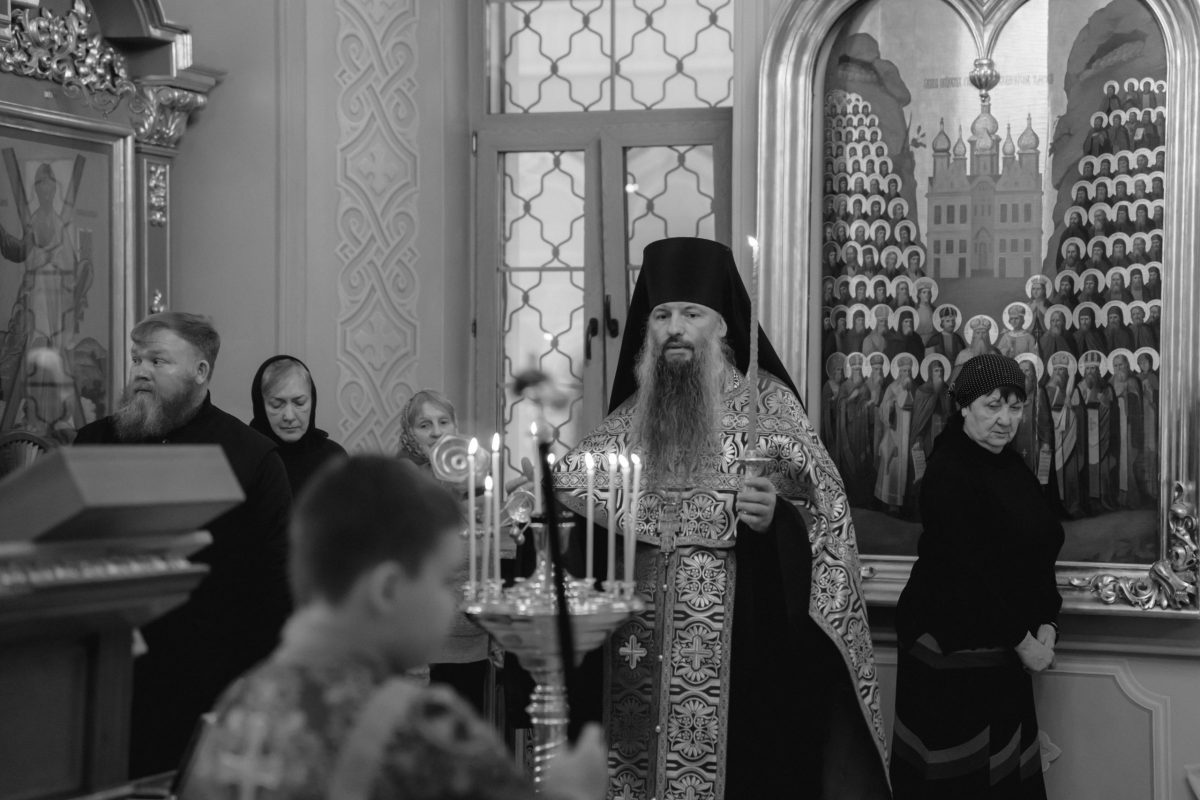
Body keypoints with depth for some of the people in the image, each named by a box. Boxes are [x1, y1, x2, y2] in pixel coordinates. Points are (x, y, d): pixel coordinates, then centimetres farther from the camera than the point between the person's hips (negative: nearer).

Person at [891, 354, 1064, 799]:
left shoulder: (1011, 467, 10)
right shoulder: (948, 473, -16)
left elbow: (1041, 554, 12)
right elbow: (967, 570, -20)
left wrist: (1046, 626, -2)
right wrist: (1022, 642, -15)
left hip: (1004, 654, 8)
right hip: (951, 656, -8)